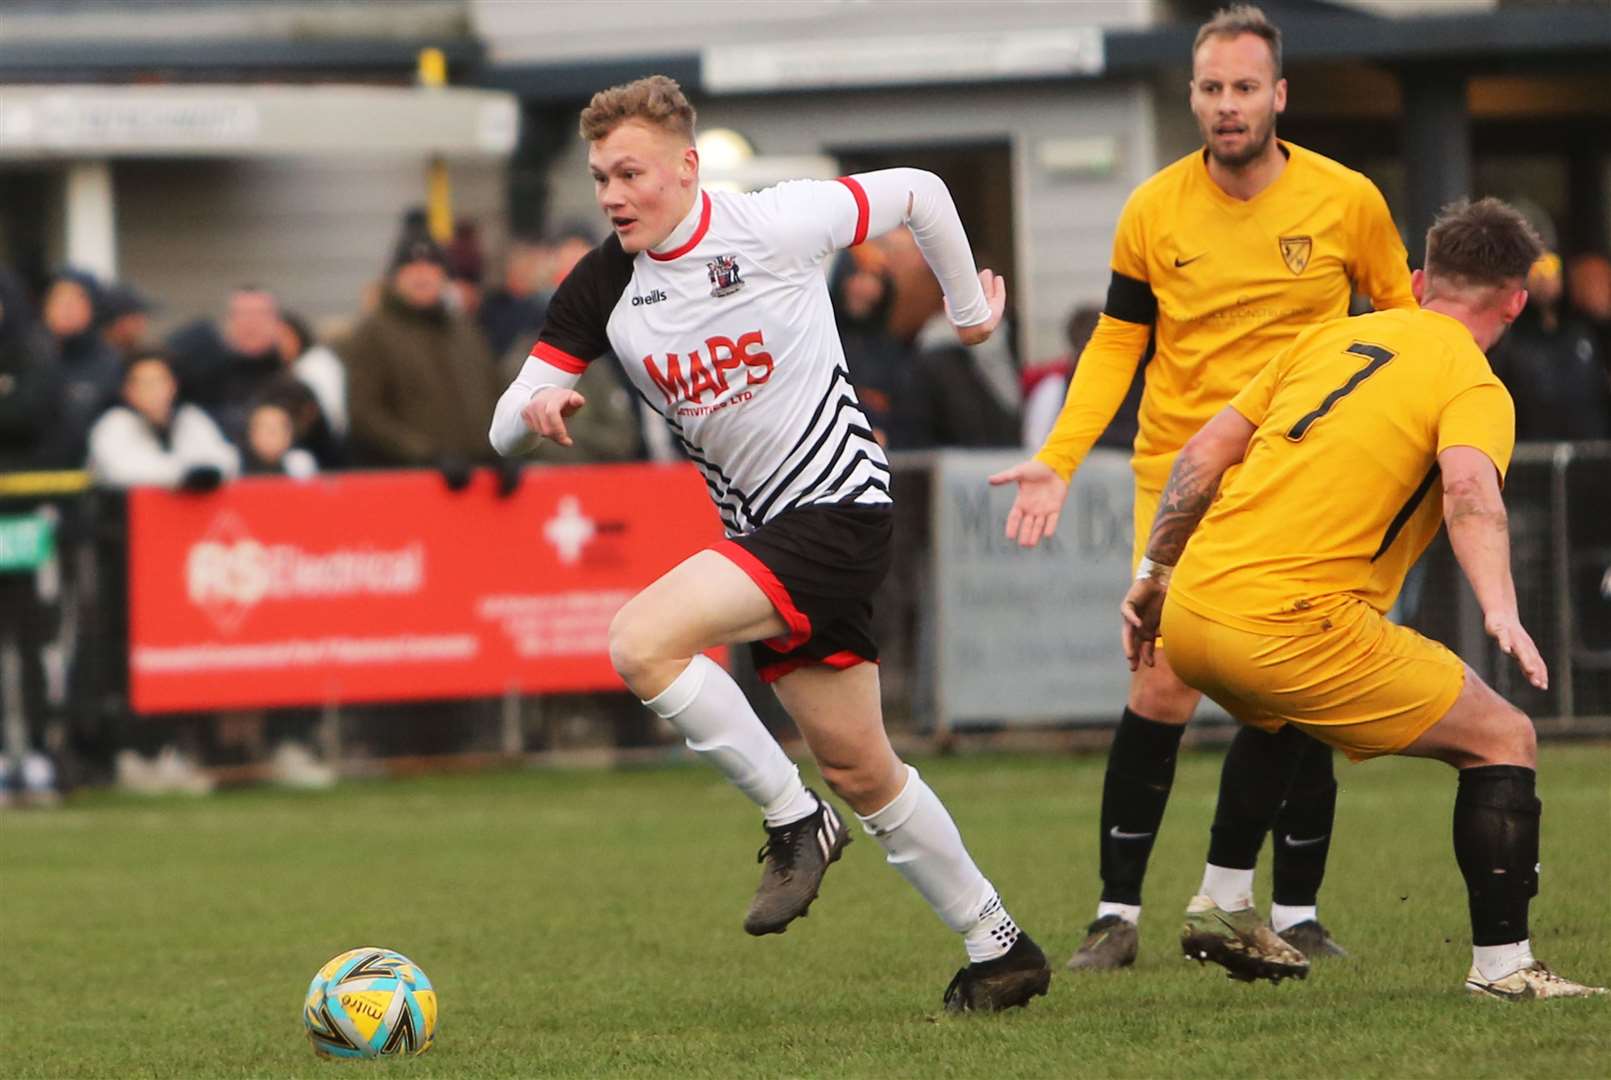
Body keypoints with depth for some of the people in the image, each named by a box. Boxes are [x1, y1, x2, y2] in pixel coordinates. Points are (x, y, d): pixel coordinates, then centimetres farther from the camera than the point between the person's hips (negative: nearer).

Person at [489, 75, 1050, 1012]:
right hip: (762, 531, 7)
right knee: (859, 768, 12)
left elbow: (917, 193, 1)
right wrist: (537, 409, -22)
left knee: (643, 642, -25)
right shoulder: (604, 287, 2)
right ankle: (999, 947, 25)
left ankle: (797, 822, -10)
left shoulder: (773, 226, -14)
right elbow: (505, 429, 2)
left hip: (837, 505, -7)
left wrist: (968, 307, 14)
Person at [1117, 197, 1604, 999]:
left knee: (1275, 716, 40)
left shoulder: (1331, 339, 18)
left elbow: (1203, 453, 17)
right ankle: (1502, 965, -2)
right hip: (1289, 628, -7)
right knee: (1503, 739, 3)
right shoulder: (1475, 387, -1)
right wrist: (1500, 611, -35)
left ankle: (1223, 905, 37)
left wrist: (1154, 573, 25)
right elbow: (1469, 489, -23)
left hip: (1190, 611, 7)